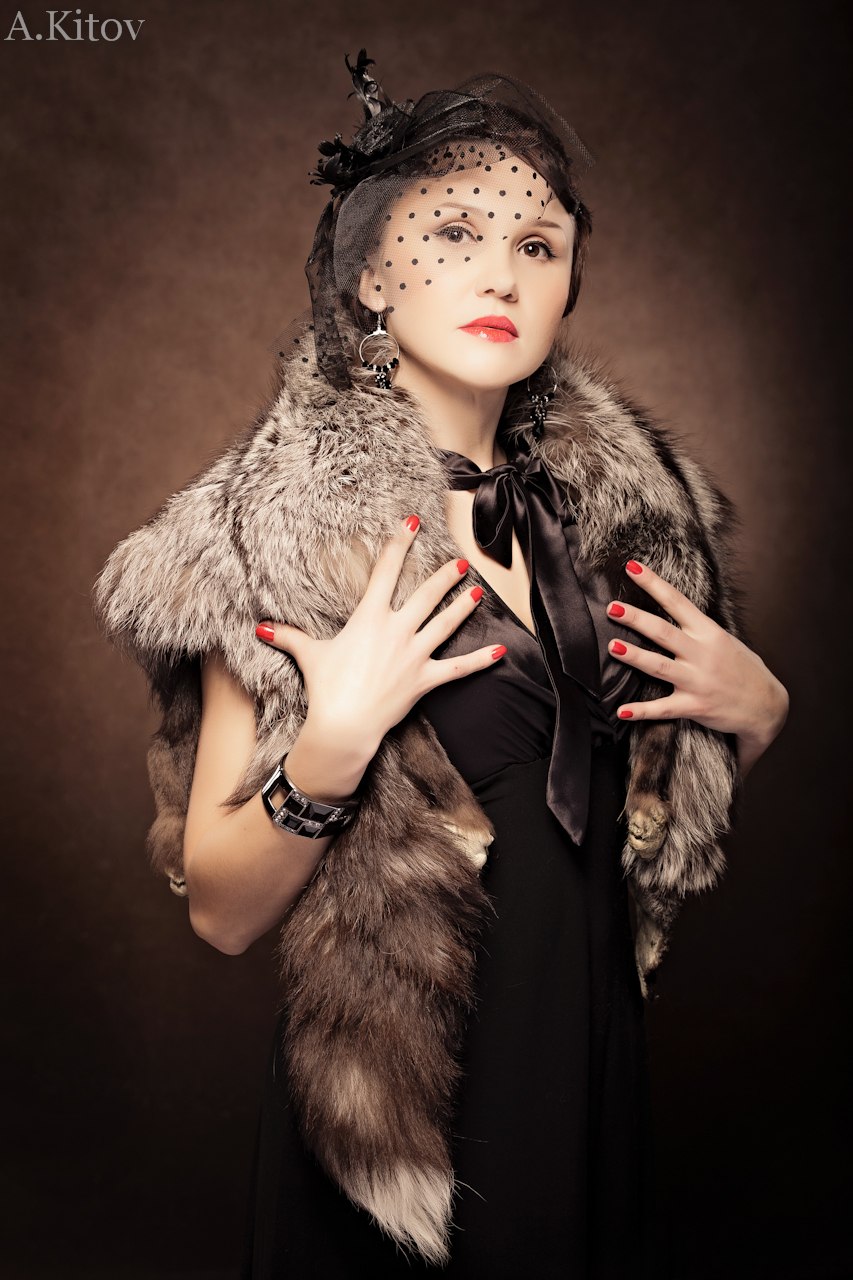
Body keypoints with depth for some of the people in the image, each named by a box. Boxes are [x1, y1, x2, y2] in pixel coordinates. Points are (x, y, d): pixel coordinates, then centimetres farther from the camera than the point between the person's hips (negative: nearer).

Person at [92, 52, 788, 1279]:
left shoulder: (617, 497, -2)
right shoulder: (288, 531, -17)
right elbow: (222, 911, -14)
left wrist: (755, 706, -7)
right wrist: (331, 745, -30)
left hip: (596, 1078, 5)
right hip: (391, 1119, -4)